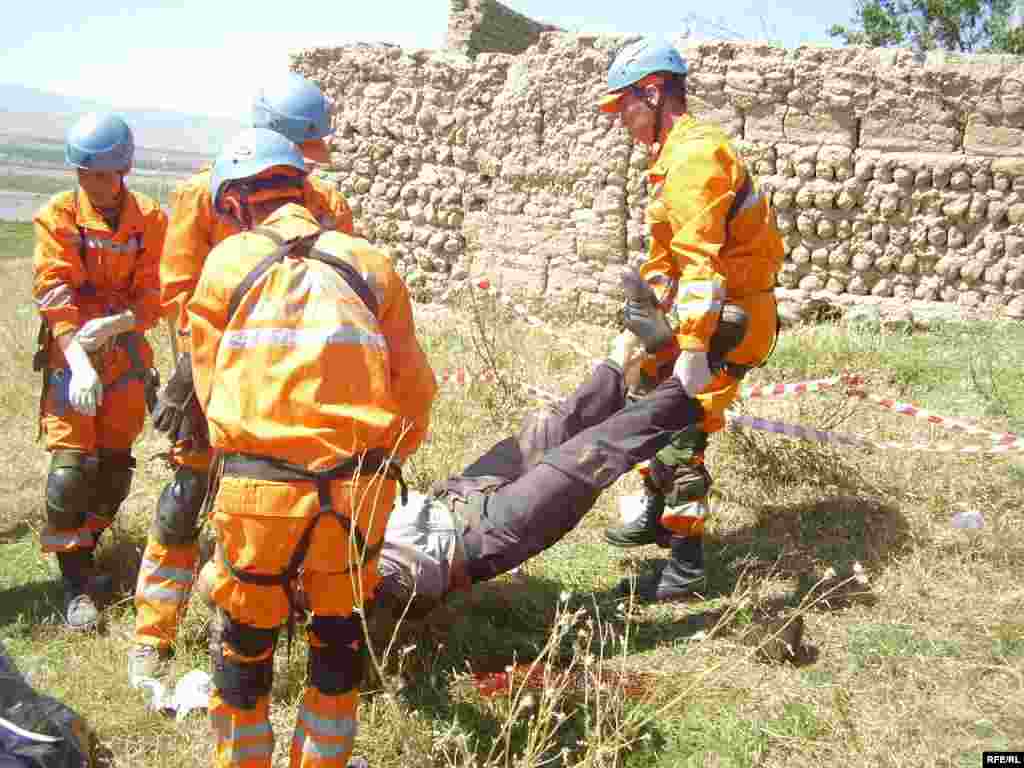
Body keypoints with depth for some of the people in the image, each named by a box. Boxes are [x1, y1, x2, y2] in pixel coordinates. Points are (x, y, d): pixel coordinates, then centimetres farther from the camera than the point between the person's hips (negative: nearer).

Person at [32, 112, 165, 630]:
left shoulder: (149, 219, -1)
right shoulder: (58, 216, -4)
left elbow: (154, 295, -3)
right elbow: (54, 295, -12)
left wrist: (113, 324, -22)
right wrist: (79, 364, -24)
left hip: (125, 352, 2)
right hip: (70, 355, -2)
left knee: (115, 464, 8)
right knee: (71, 466, -10)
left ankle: (83, 551, 30)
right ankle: (76, 582, 0)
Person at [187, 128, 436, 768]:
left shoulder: (227, 263, 3)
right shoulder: (371, 264, 7)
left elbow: (209, 384, 9)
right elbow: (414, 392, 10)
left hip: (256, 486, -1)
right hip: (358, 487, 2)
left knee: (248, 639, 19)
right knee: (340, 637, 21)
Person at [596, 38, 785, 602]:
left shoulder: (694, 155, -19)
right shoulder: (676, 154, 15)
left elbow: (702, 260, -27)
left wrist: (694, 349, -31)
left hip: (727, 318, -10)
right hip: (701, 312, 10)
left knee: (680, 430, -8)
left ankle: (687, 565, 3)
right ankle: (655, 515, 34)